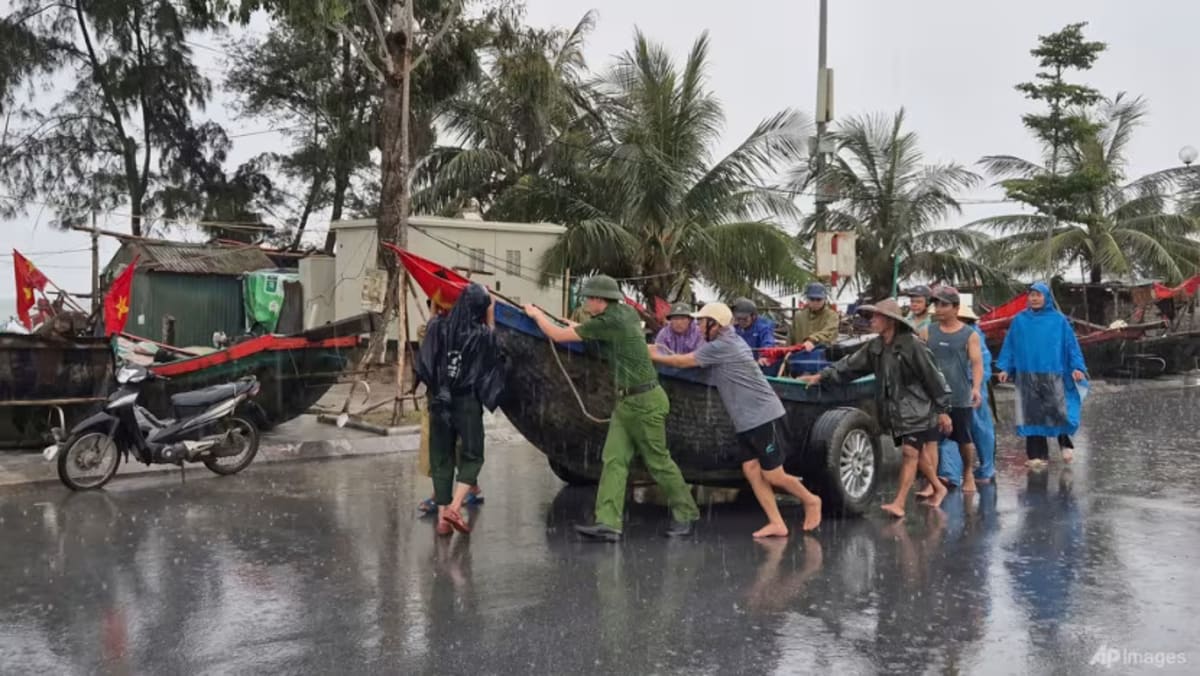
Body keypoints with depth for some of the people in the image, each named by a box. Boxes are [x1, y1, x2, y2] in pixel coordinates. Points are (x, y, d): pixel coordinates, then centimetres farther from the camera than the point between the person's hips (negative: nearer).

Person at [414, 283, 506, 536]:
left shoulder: (438, 327, -2)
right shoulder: (483, 334, -9)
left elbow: (424, 365, 2)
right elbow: (494, 364, 7)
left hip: (439, 401, 3)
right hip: (468, 402, -3)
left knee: (441, 458, 11)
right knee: (472, 456, 10)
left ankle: (442, 516, 9)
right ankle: (454, 508, -6)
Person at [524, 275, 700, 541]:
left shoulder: (607, 322, -17)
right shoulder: (627, 312, 8)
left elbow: (558, 335, -11)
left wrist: (536, 314, 7)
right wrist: (581, 328, 34)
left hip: (644, 402, -9)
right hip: (627, 402, 9)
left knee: (658, 462, 2)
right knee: (613, 460, -1)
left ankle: (686, 515, 19)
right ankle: (608, 523, -6)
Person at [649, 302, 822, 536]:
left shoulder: (722, 346, -16)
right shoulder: (728, 341, 13)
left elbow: (684, 362, -11)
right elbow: (690, 360, 18)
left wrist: (655, 356, 1)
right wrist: (662, 353, 10)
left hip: (763, 416, -9)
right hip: (747, 421, 9)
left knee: (772, 475, -2)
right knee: (751, 469, 2)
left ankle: (810, 501, 20)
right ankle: (776, 523, 5)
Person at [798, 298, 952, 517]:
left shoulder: (911, 345, -16)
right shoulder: (875, 347, 3)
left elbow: (932, 377, -12)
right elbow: (850, 365, 8)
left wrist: (943, 410, -9)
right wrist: (822, 376, 0)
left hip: (917, 410, -6)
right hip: (896, 411, 7)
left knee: (910, 453, -6)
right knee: (918, 453, 15)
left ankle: (899, 503, -6)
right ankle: (938, 488, 34)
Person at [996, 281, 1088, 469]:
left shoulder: (1058, 320, 3)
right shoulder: (1019, 320, 7)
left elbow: (1071, 344, 3)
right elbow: (1010, 345, 11)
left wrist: (1077, 367, -6)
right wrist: (1006, 368, 4)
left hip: (1053, 375, -2)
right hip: (1027, 375, 2)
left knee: (1059, 411, -9)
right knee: (1033, 415, 3)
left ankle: (1065, 443, 18)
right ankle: (1037, 455, 10)